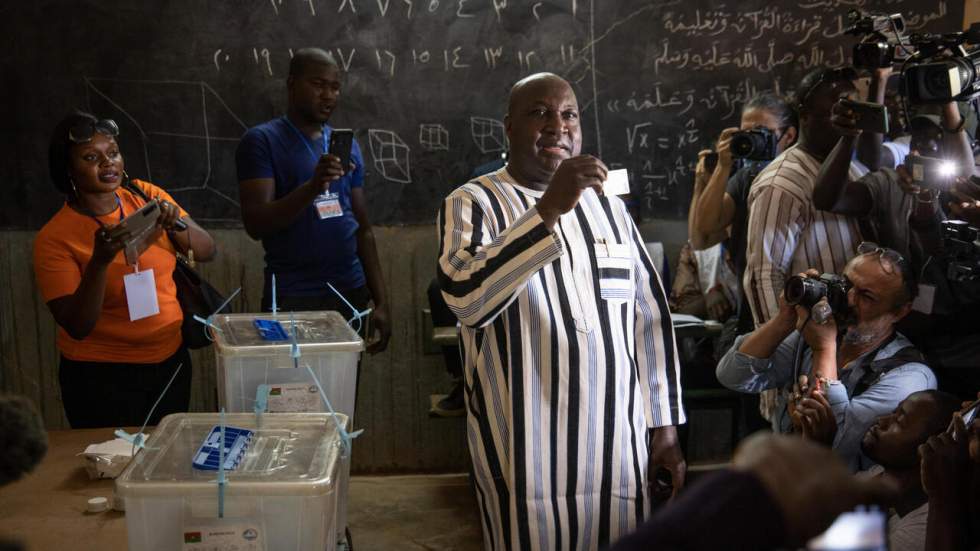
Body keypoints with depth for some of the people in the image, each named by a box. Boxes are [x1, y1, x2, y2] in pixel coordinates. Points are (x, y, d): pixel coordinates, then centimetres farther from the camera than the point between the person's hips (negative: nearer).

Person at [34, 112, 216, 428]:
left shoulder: (145, 196, -3)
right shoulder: (55, 238, -14)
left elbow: (207, 251, -3)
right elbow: (77, 327, -18)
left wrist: (175, 224, -23)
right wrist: (100, 260, -31)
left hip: (171, 360, 4)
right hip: (103, 378, -4)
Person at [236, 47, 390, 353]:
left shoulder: (348, 146, 10)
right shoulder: (261, 141, -5)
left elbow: (363, 230, 11)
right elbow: (256, 224, -15)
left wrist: (381, 301, 7)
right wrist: (312, 187, -29)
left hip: (351, 294, 5)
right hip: (291, 299, -4)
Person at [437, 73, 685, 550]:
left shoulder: (607, 206, 10)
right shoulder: (473, 203, -4)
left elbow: (650, 313, 11)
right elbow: (465, 298, -22)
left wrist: (665, 425, 8)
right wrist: (549, 211, -27)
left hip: (618, 442, 4)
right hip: (526, 449, -4)